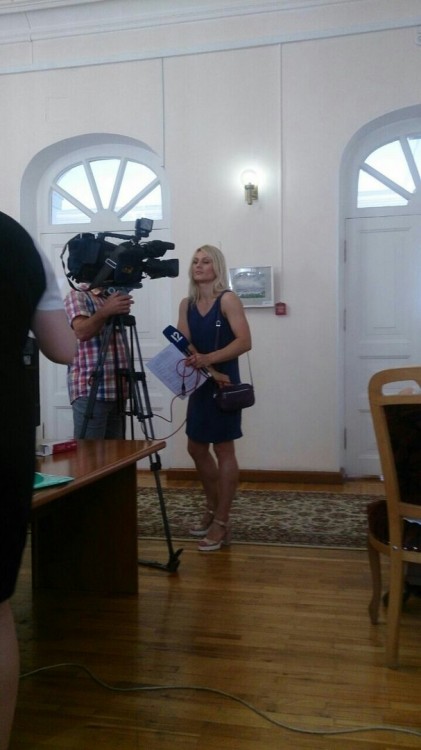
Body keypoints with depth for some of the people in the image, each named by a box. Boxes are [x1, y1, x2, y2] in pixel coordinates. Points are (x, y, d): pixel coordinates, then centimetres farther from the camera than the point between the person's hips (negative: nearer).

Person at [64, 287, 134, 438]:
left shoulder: (112, 297, 20)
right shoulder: (77, 295, -1)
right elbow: (82, 332, -20)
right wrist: (107, 311, -28)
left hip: (117, 391, 7)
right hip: (90, 390, -7)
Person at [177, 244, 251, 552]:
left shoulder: (228, 299, -9)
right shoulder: (187, 304, 9)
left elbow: (244, 341, -19)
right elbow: (185, 344, -3)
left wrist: (208, 359, -30)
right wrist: (212, 372, -18)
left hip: (224, 381, -7)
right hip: (200, 382, 7)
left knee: (223, 448, -2)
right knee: (197, 447, 12)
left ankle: (222, 524, 6)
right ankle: (213, 509, 31)